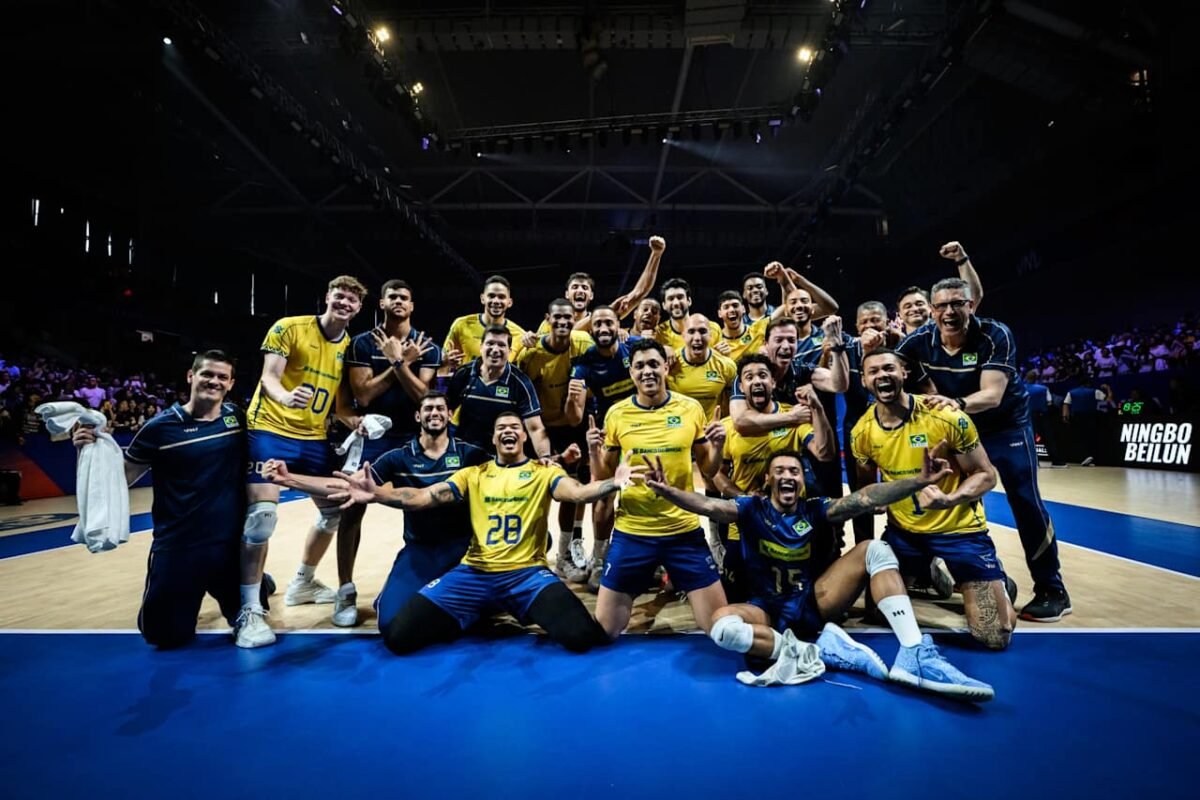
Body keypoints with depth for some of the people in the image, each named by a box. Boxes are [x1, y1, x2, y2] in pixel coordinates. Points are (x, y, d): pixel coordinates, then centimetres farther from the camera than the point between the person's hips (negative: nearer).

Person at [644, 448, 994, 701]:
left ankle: (914, 655, -25)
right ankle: (824, 650, -27)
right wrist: (667, 492, -41)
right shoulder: (753, 507, -5)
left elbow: (865, 498, -10)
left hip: (813, 602, 3)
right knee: (723, 625, -37)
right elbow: (709, 505, -22)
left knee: (875, 549, -13)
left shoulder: (813, 509, 2)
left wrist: (920, 481, -23)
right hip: (768, 611, -3)